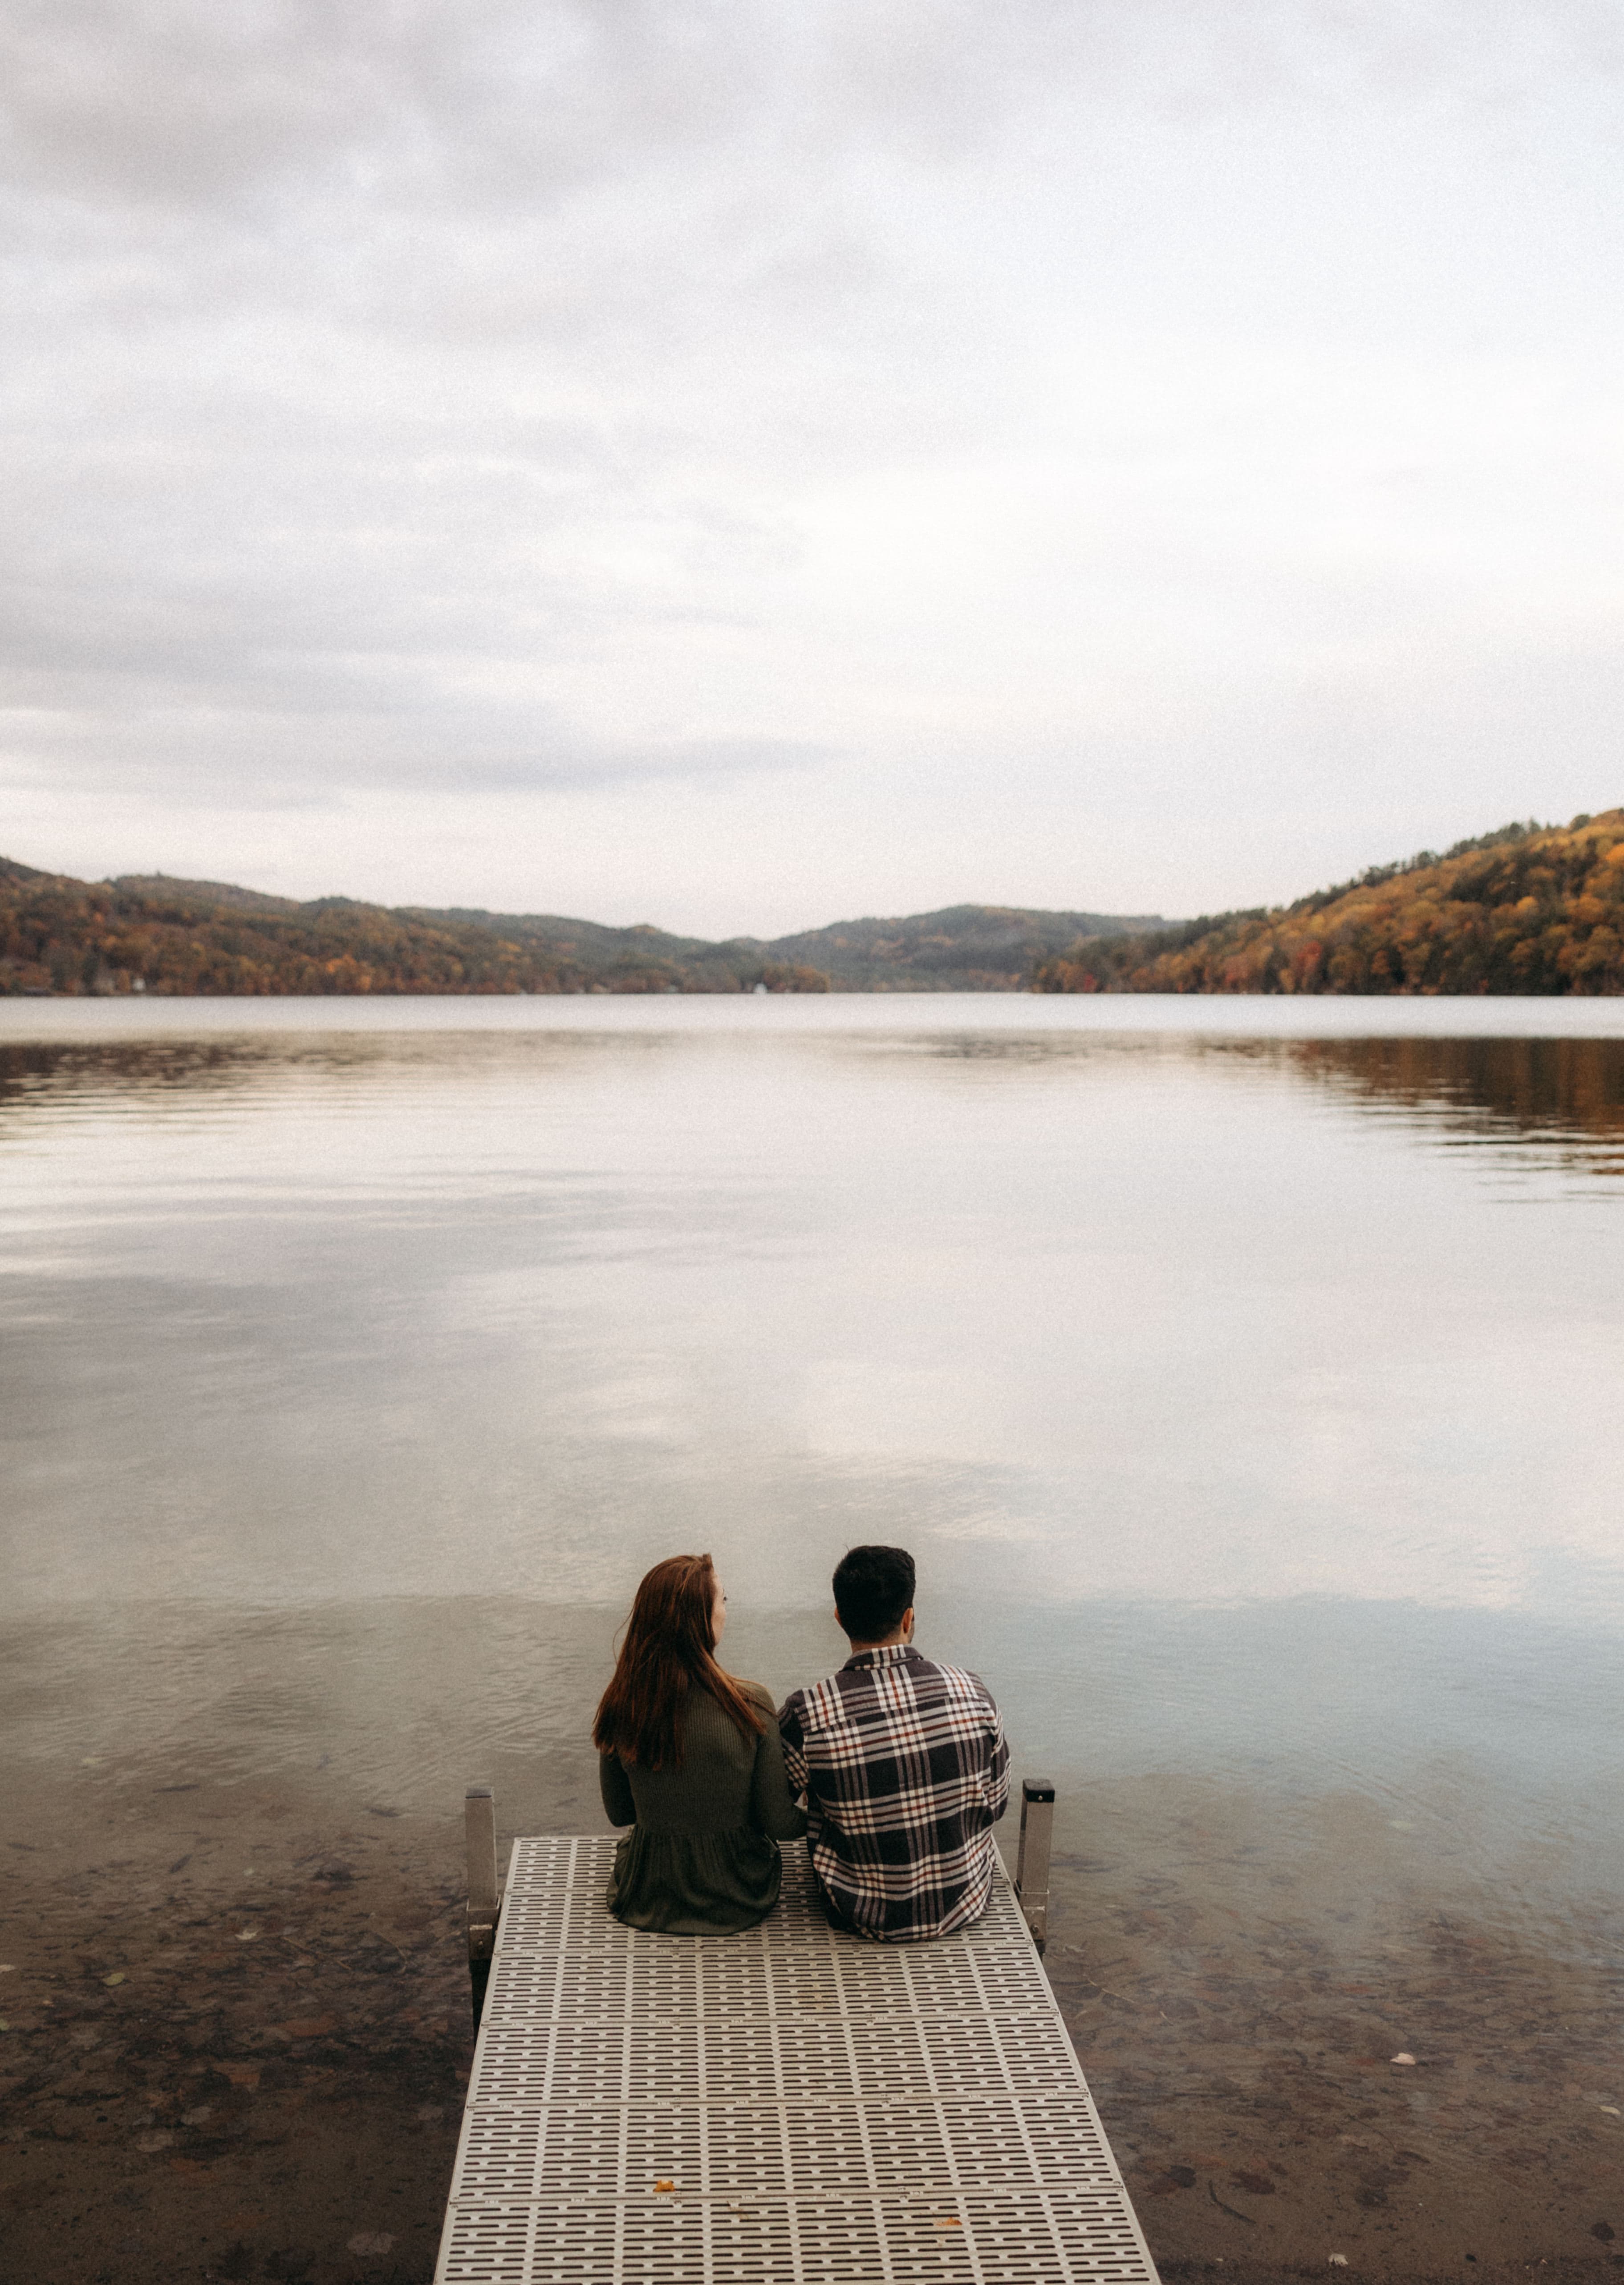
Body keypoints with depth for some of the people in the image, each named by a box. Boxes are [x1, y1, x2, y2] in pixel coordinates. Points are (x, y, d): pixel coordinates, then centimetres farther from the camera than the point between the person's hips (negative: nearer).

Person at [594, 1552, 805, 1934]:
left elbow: (619, 1813, 0)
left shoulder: (620, 1706, -15)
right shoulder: (750, 1706, -23)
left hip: (646, 1900, 2)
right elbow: (778, 1824, -14)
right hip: (737, 1900, -2)